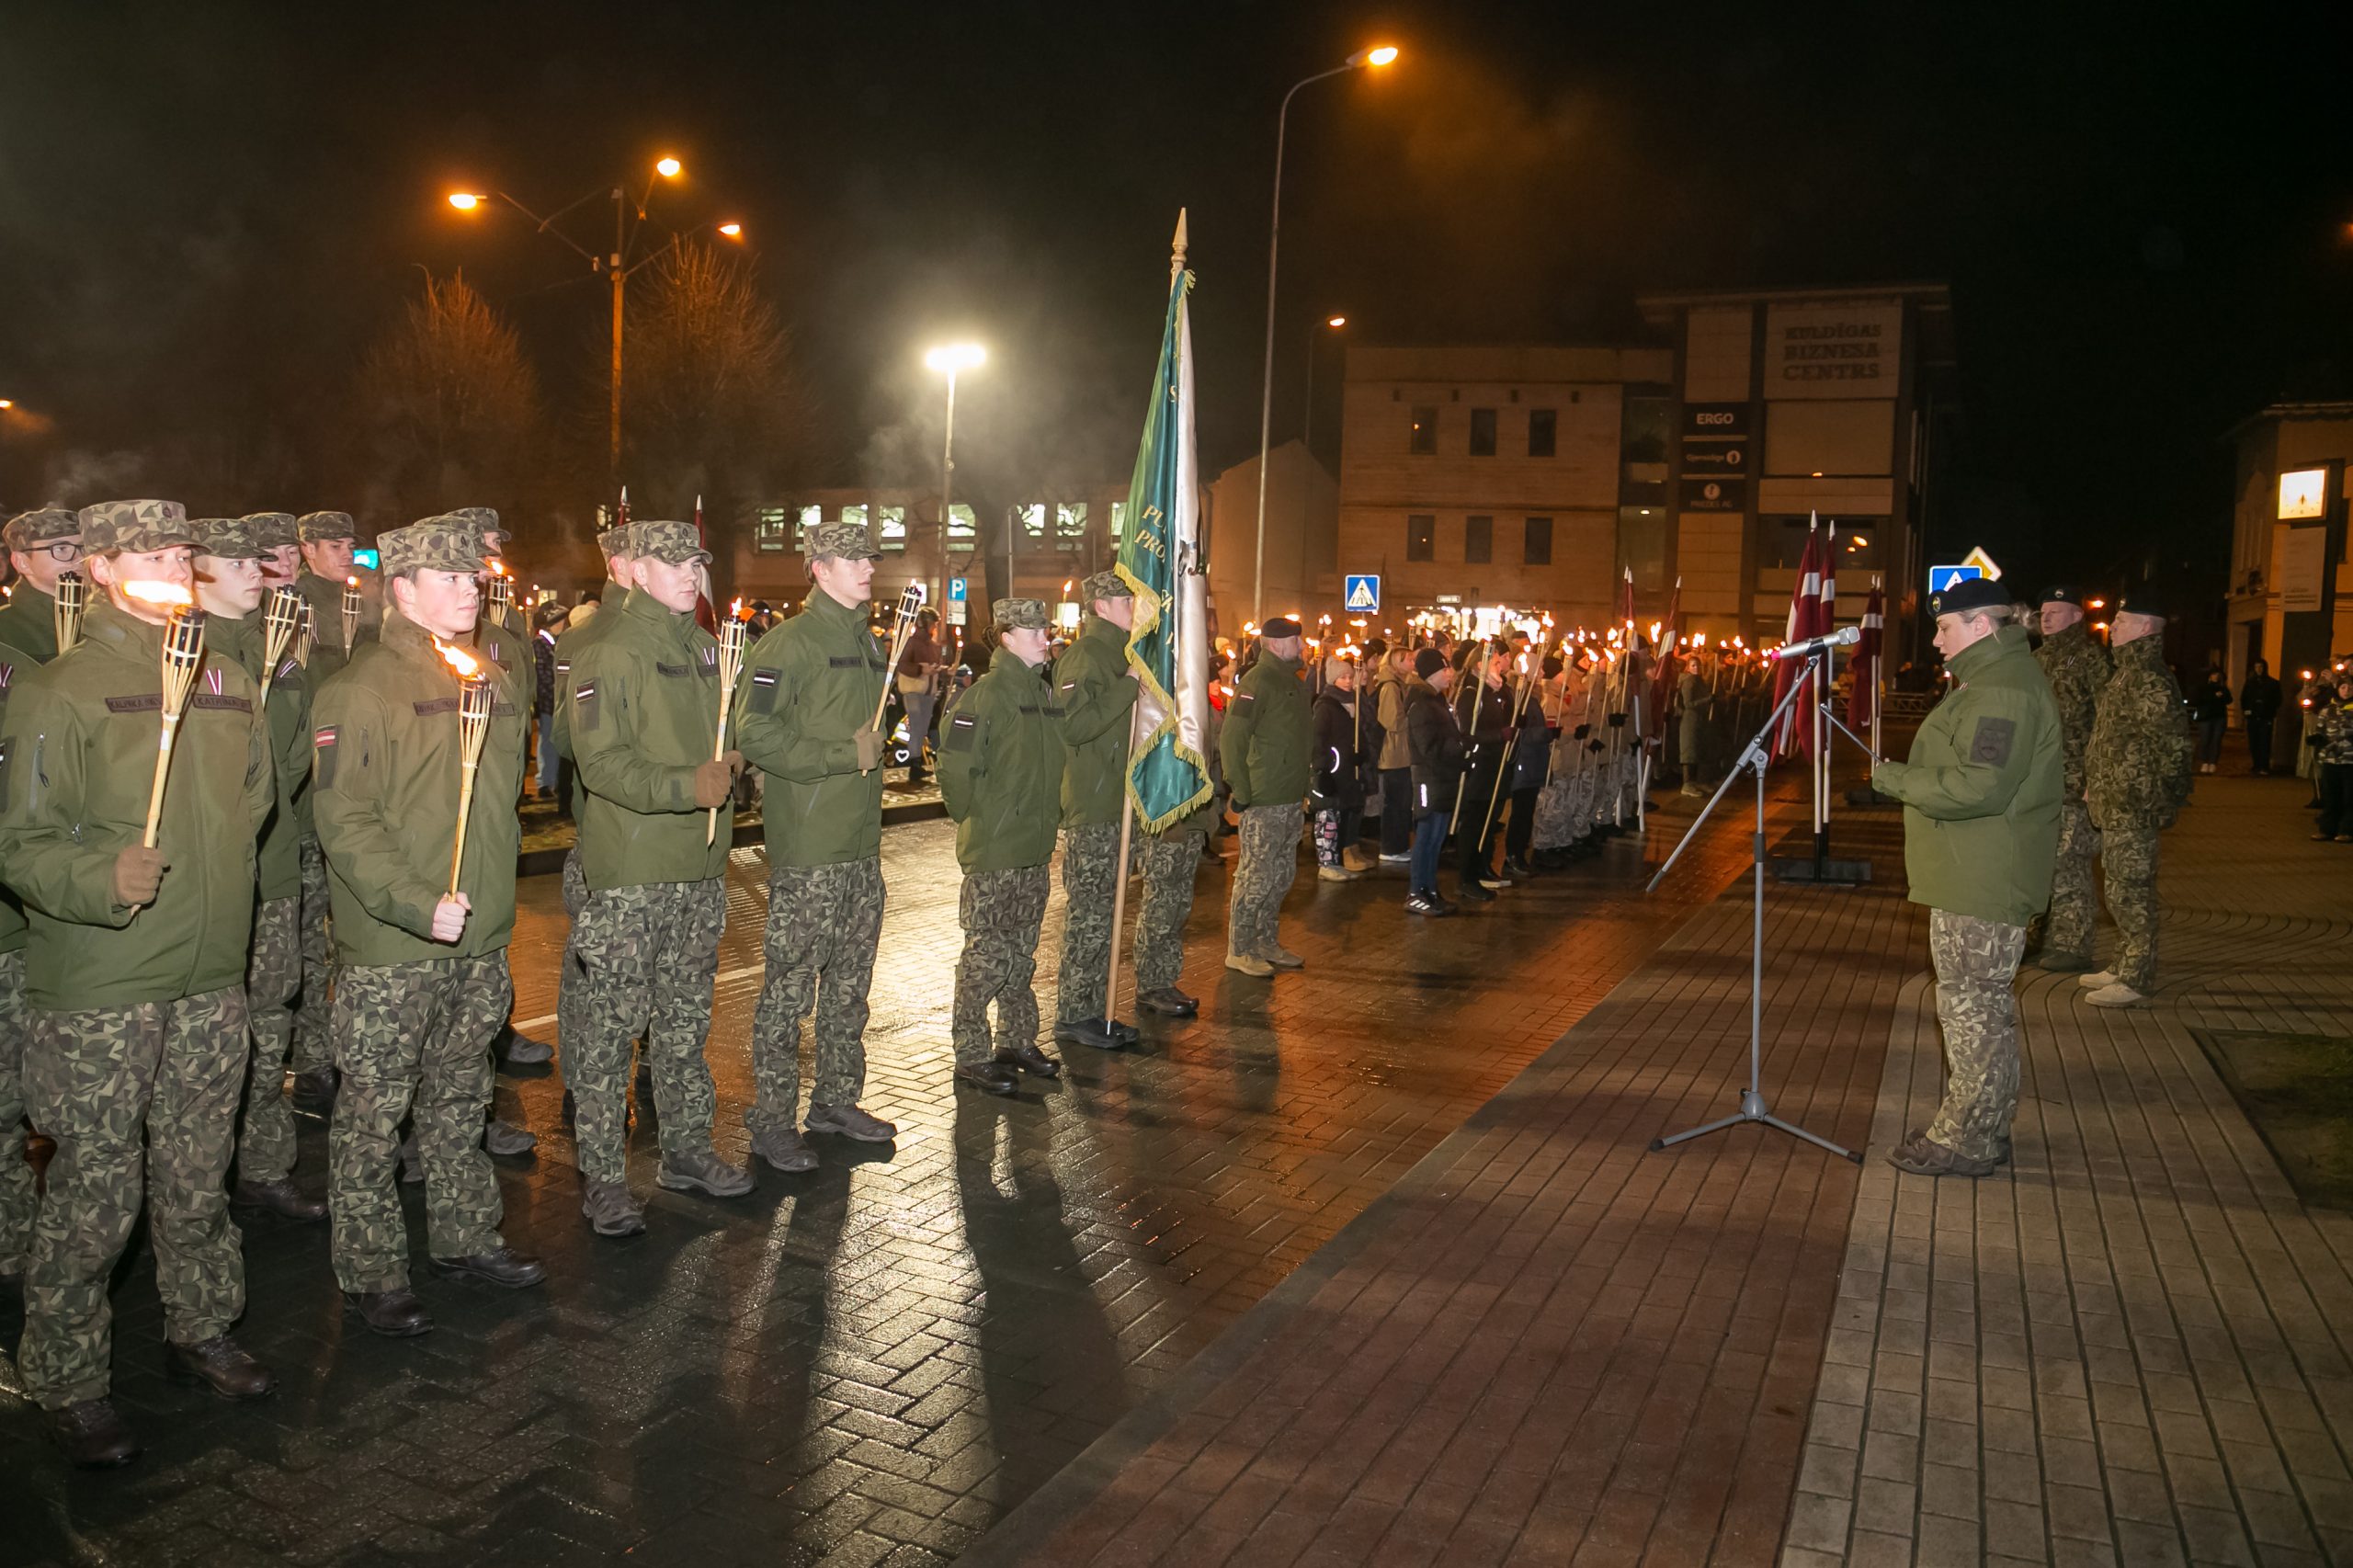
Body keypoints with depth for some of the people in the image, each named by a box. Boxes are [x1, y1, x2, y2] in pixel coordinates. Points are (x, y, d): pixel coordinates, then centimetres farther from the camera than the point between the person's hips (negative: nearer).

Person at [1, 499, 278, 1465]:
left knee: (198, 1177, 16)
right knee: (94, 1192, 4)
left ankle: (200, 1331, 34)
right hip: (99, 993, -5)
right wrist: (105, 879, -27)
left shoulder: (226, 681, 8)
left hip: (211, 981, 5)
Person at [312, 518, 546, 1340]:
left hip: (478, 940, 7)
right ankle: (371, 1274, 16)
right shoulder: (359, 690, -11)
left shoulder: (487, 681, 12)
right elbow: (345, 822, -17)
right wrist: (418, 903, -25)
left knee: (459, 1102, 19)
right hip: (389, 949, -7)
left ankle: (465, 1236, 32)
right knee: (372, 1118, 4)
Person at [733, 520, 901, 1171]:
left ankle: (836, 1099, 28)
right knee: (790, 983, -1)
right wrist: (845, 754, -18)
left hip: (863, 845, 8)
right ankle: (772, 1119, 10)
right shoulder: (791, 642, -10)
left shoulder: (872, 645, 16)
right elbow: (755, 733, -20)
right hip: (807, 849, -8)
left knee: (850, 981, 15)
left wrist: (879, 745, 13)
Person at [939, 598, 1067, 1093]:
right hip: (993, 853, -8)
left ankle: (1018, 1041, 30)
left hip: (1035, 849, 8)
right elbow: (956, 765, -19)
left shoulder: (1045, 692, 11)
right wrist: (973, 819, -9)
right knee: (987, 954, -1)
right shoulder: (986, 694, -15)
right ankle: (971, 1056, 9)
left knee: (1023, 951, 17)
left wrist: (1045, 818, 16)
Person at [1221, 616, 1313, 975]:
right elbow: (1232, 739, -19)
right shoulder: (1257, 681, -13)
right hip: (1263, 800, -9)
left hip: (1292, 799, 9)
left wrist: (1304, 790, 16)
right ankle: (1239, 949, 6)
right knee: (1256, 875, -4)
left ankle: (1265, 941, 26)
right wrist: (1241, 791, -21)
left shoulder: (1294, 682, 15)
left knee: (1282, 874, 15)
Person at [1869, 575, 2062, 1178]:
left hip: (1981, 885, -12)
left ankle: (1964, 1142, 4)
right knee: (1985, 1009, 18)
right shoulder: (1996, 678, 18)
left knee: (1972, 1010, -4)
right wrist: (1908, 777, 11)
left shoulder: (2003, 689, -19)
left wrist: (1895, 779, -16)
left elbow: (1979, 788, -27)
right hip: (1978, 879, 12)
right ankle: (1984, 1129, 29)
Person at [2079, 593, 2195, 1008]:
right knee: (2121, 889, 17)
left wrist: (2159, 804, -20)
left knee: (2130, 892, -4)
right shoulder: (2128, 673, 15)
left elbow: (2172, 745, -22)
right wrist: (2096, 786, 20)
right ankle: (2124, 967, 27)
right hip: (2115, 805, 11)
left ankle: (2136, 978, 4)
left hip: (2132, 808, -11)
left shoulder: (2149, 680, -17)